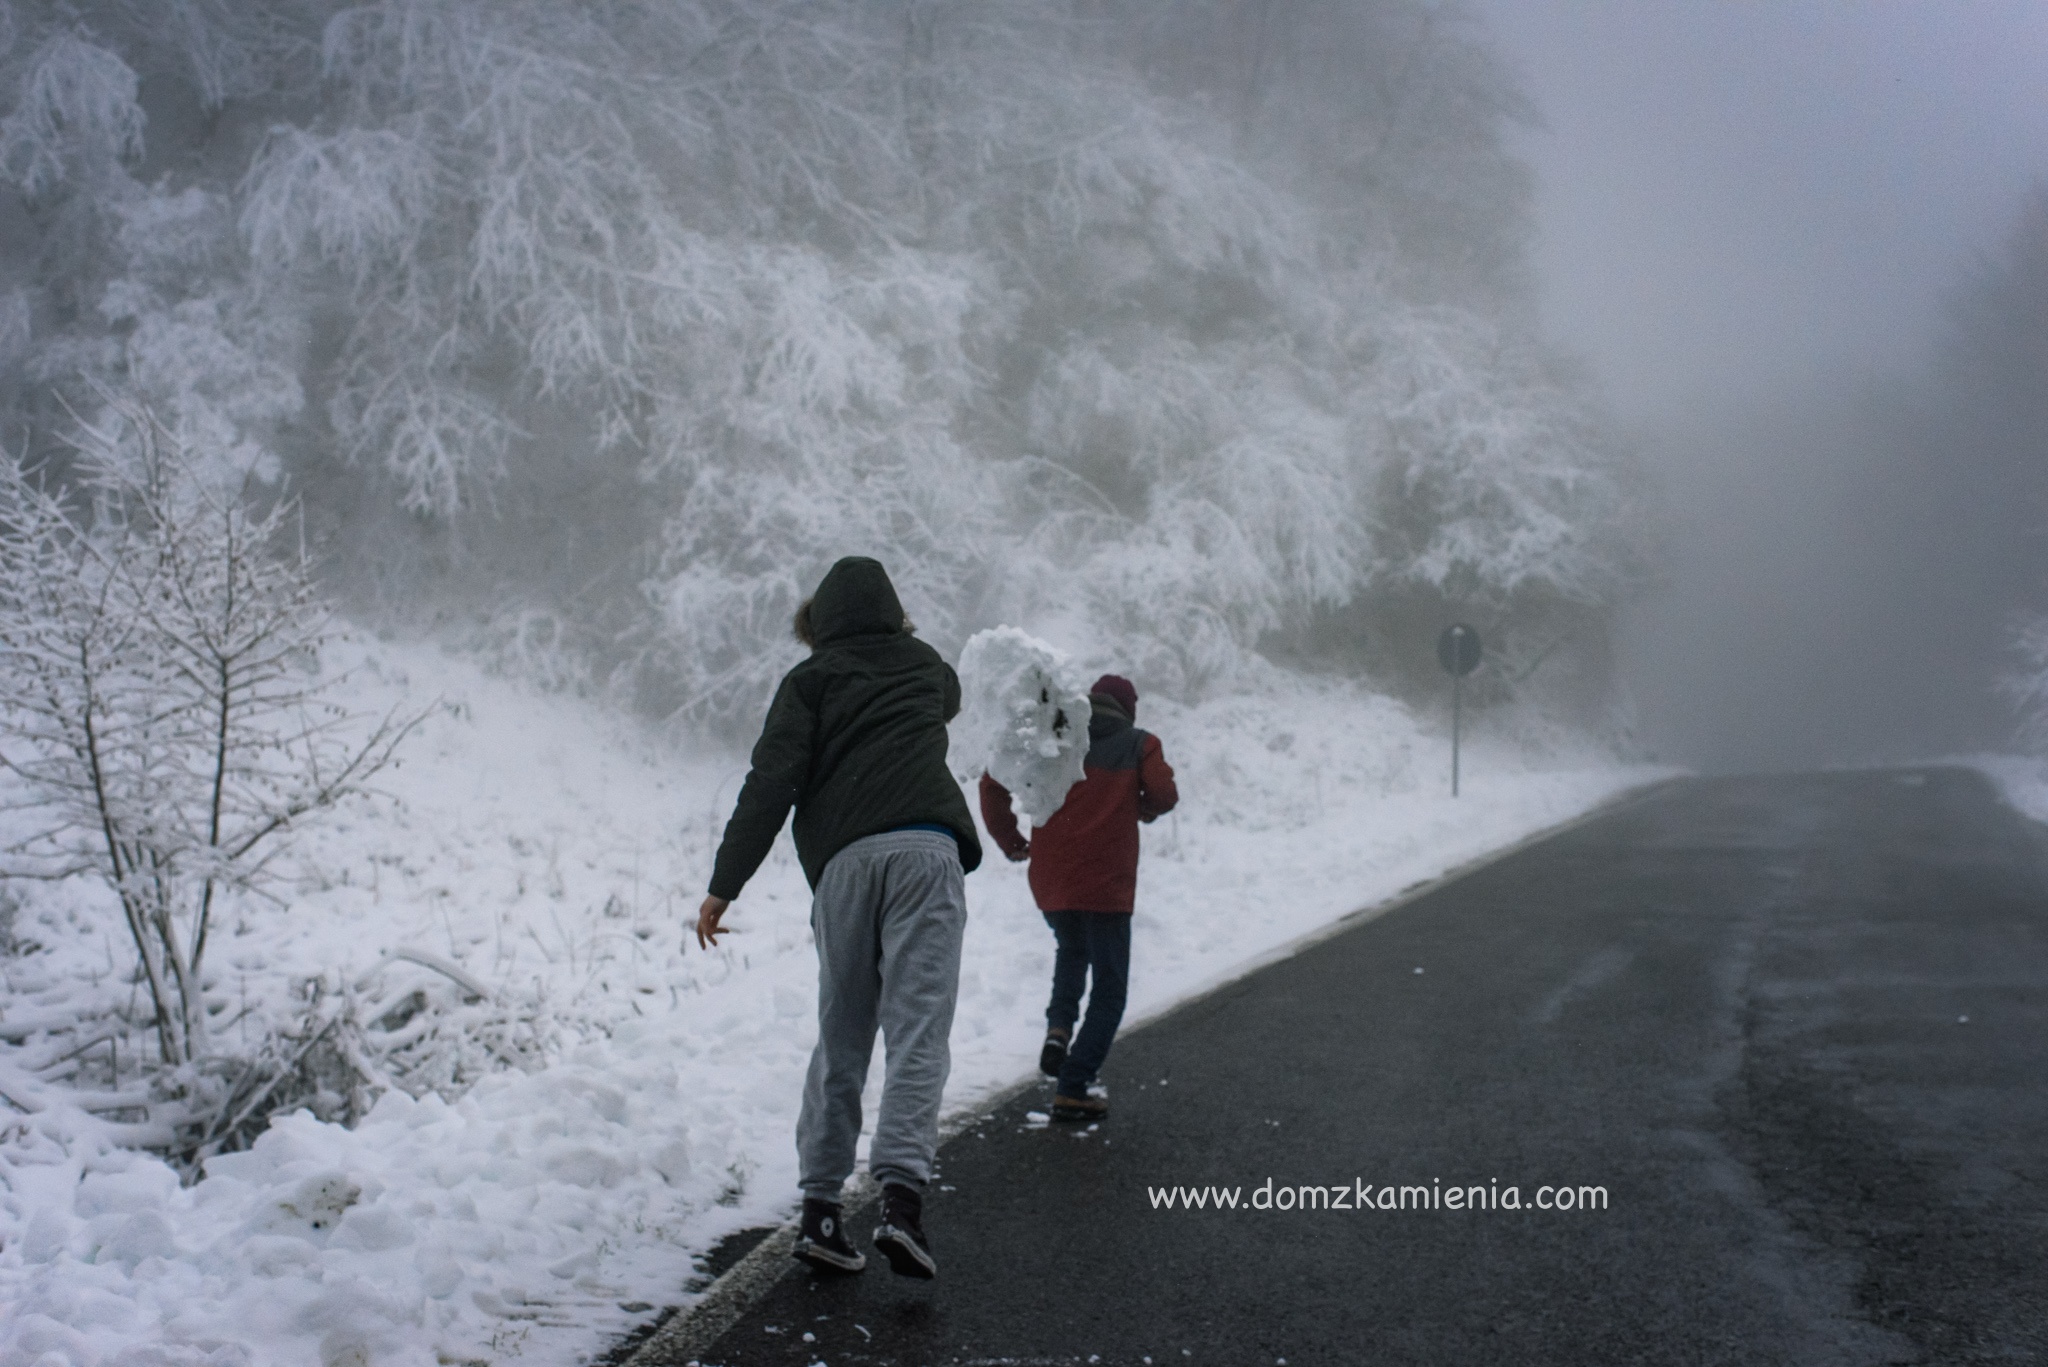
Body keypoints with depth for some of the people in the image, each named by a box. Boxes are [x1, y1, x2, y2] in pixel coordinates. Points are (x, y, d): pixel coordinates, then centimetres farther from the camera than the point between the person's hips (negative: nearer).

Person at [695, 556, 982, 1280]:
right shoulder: (925, 666, 22)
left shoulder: (809, 681, 13)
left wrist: (724, 885, 1)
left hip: (843, 862, 0)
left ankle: (820, 1206, 8)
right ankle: (901, 1193, -24)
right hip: (926, 850, 0)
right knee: (917, 1031, -8)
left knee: (840, 1038, 10)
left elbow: (770, 785, 1)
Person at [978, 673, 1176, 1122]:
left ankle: (1059, 1027, 6)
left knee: (1071, 951, 32)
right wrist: (1141, 808, 12)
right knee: (1109, 990, 6)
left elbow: (993, 784, 2)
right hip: (1106, 883, -4)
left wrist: (1010, 840, 12)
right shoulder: (1139, 744, 2)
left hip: (1049, 882, 4)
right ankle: (1072, 1090, -5)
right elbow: (1164, 796, -11)